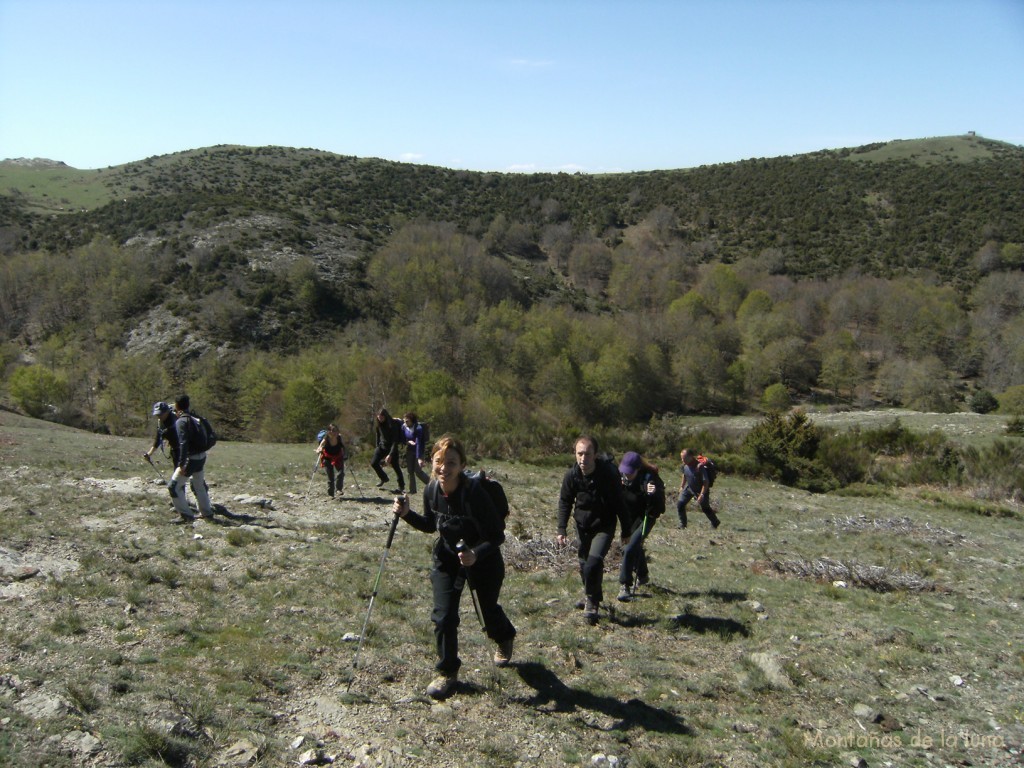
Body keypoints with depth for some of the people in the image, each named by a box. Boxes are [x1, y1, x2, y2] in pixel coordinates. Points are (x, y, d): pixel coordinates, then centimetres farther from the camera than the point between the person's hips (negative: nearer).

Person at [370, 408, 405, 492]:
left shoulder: (393, 424, -21)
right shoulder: (378, 424, -4)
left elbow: (395, 441, -22)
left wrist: (390, 454, -27)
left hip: (392, 447, -5)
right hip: (382, 446, 5)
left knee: (396, 467, -3)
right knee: (373, 463, -5)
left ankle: (401, 487, 10)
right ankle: (384, 478, 18)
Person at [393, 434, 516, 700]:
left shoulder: (475, 493, -32)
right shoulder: (431, 490, -15)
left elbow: (497, 536, -26)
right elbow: (431, 526, 4)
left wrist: (476, 554, -42)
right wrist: (407, 514, -12)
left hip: (482, 559, -3)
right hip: (446, 557, 4)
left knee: (489, 611, 17)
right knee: (443, 616, -6)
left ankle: (505, 639, 53)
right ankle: (447, 672, 17)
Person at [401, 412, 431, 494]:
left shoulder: (418, 428, -25)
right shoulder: (404, 427, -8)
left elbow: (418, 443, -29)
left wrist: (419, 458, -32)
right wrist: (408, 442, -20)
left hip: (418, 450, -5)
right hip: (409, 451, 5)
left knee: (418, 471, -8)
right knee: (410, 471, 5)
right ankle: (412, 489, 13)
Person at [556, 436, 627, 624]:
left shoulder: (608, 473, -22)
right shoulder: (571, 475, -14)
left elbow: (619, 502, -10)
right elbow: (565, 502, 0)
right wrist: (561, 529, -8)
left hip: (604, 526, -4)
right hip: (583, 526, 4)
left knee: (593, 563, -19)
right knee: (584, 564, 12)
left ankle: (591, 600, 3)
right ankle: (592, 596, 38)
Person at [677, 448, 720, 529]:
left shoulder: (699, 467, -31)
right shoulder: (685, 465, -11)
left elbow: (706, 482, -28)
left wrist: (702, 494, -30)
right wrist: (682, 486, 17)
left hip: (701, 490, -6)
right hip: (689, 488, 6)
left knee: (705, 508, 8)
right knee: (680, 504, -5)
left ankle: (715, 523, 35)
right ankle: (682, 525, 8)